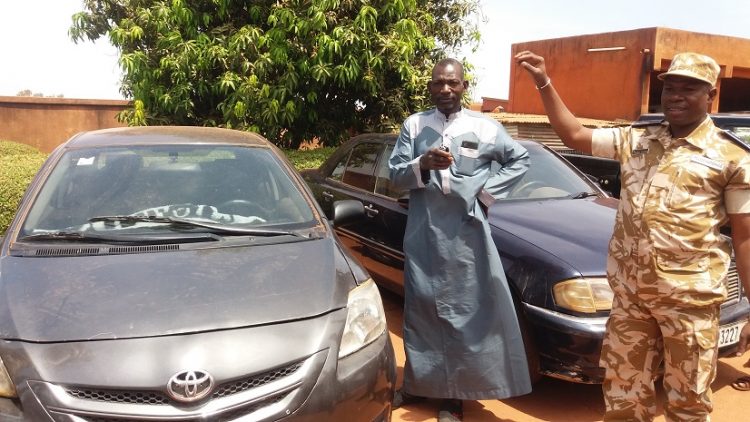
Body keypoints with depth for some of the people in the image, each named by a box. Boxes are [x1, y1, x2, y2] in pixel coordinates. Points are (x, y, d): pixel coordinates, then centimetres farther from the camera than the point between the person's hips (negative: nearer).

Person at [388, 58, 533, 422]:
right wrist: (421, 165, -20)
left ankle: (454, 393, 14)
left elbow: (521, 160, 11)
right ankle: (419, 382, 25)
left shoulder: (485, 128, 3)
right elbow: (395, 176, 1)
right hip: (422, 234, 1)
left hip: (465, 235, -1)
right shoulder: (414, 125, 5)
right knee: (421, 307, 8)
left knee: (465, 309, 1)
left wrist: (487, 191, -1)